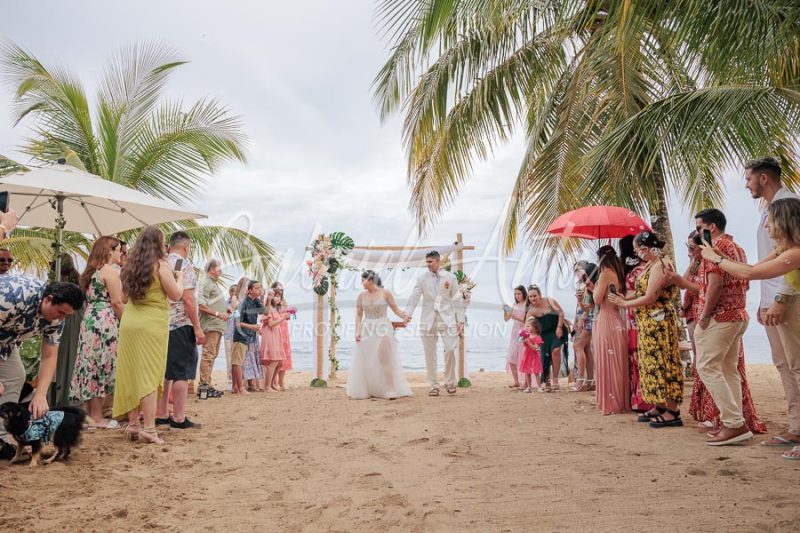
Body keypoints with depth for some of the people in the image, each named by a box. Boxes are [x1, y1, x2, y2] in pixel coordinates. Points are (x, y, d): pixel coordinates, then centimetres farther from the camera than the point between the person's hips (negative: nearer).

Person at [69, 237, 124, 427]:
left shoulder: (91, 271, 17)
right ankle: (97, 417, 2)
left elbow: (91, 298, 20)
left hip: (89, 320, 9)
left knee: (90, 365, 11)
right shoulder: (110, 271, -9)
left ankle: (87, 412, 18)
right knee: (101, 367, -4)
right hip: (104, 321, -9)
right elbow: (116, 302, -13)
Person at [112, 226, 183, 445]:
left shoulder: (131, 265, 13)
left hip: (128, 321, 6)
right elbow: (176, 294, -5)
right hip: (152, 324, -6)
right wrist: (179, 278, 13)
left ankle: (133, 425, 16)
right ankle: (148, 428, -4)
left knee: (131, 373, 10)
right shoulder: (160, 265, -7)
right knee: (150, 375, -4)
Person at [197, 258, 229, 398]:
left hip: (217, 325, 11)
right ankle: (204, 385, -8)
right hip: (210, 325, -10)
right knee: (208, 354, -10)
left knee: (212, 355, 13)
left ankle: (207, 384, 19)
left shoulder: (213, 283, 22)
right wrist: (217, 313, -21)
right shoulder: (205, 282, -8)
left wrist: (225, 309, 13)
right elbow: (201, 305, -17)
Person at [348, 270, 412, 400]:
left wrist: (404, 316, -21)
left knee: (385, 358, -8)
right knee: (367, 361, 5)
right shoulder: (361, 295, 3)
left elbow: (395, 308, -3)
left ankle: (391, 390, -4)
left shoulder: (385, 293, -4)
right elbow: (358, 315, 5)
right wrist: (357, 331, -3)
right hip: (367, 330, 3)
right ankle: (368, 390, 17)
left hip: (383, 328, -3)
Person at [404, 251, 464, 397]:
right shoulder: (422, 279, 6)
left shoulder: (450, 278, 5)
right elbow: (414, 297, -4)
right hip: (428, 320, 1)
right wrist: (408, 313, -21)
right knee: (430, 354, 3)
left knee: (450, 349, -11)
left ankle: (450, 382, 8)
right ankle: (433, 386, 13)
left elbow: (457, 299, 6)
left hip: (446, 318, -1)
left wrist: (460, 320, 1)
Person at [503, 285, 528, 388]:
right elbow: (506, 319, 11)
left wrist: (517, 318, -22)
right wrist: (505, 311, -6)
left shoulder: (527, 305, -6)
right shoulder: (514, 305, 11)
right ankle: (516, 382, 12)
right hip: (514, 334, 6)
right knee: (511, 359, 3)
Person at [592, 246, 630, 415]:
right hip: (617, 320, 8)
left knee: (607, 362, -3)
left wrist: (594, 287, 5)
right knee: (617, 362, 12)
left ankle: (611, 404, 1)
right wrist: (594, 288, 21)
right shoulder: (617, 274, 14)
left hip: (606, 320, -8)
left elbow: (597, 299, -12)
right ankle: (622, 401, 19)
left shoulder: (605, 274, -11)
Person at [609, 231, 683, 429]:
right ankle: (660, 406, 20)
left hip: (658, 321, -10)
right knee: (653, 362, 12)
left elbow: (650, 298, -19)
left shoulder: (660, 266, -17)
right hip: (649, 322, 10)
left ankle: (672, 412, -1)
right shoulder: (651, 265, 13)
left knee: (661, 362, -6)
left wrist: (624, 304, -9)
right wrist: (625, 298, -1)